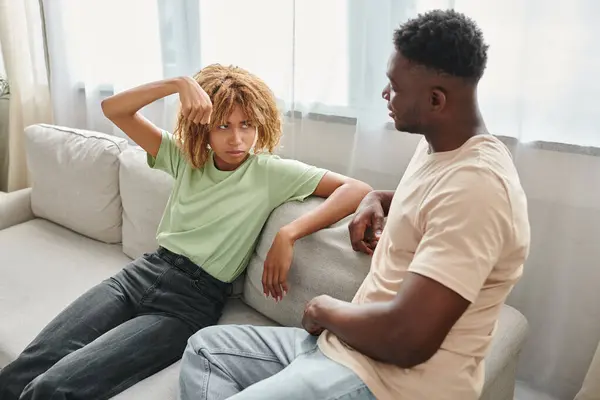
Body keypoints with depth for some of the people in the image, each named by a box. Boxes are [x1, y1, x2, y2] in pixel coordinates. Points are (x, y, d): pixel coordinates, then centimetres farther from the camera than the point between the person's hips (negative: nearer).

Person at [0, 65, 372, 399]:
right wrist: (180, 83, -11)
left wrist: (288, 234, -24)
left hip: (194, 298, -4)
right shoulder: (186, 157, 9)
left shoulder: (272, 172, -4)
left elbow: (359, 189, -13)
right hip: (144, 271, 5)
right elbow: (113, 109, 5)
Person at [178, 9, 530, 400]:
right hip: (351, 344, 10)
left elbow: (408, 337, -32)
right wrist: (376, 200, 9)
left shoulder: (475, 184, -26)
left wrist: (325, 309, -12)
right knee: (206, 347, 12)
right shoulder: (437, 147, 6)